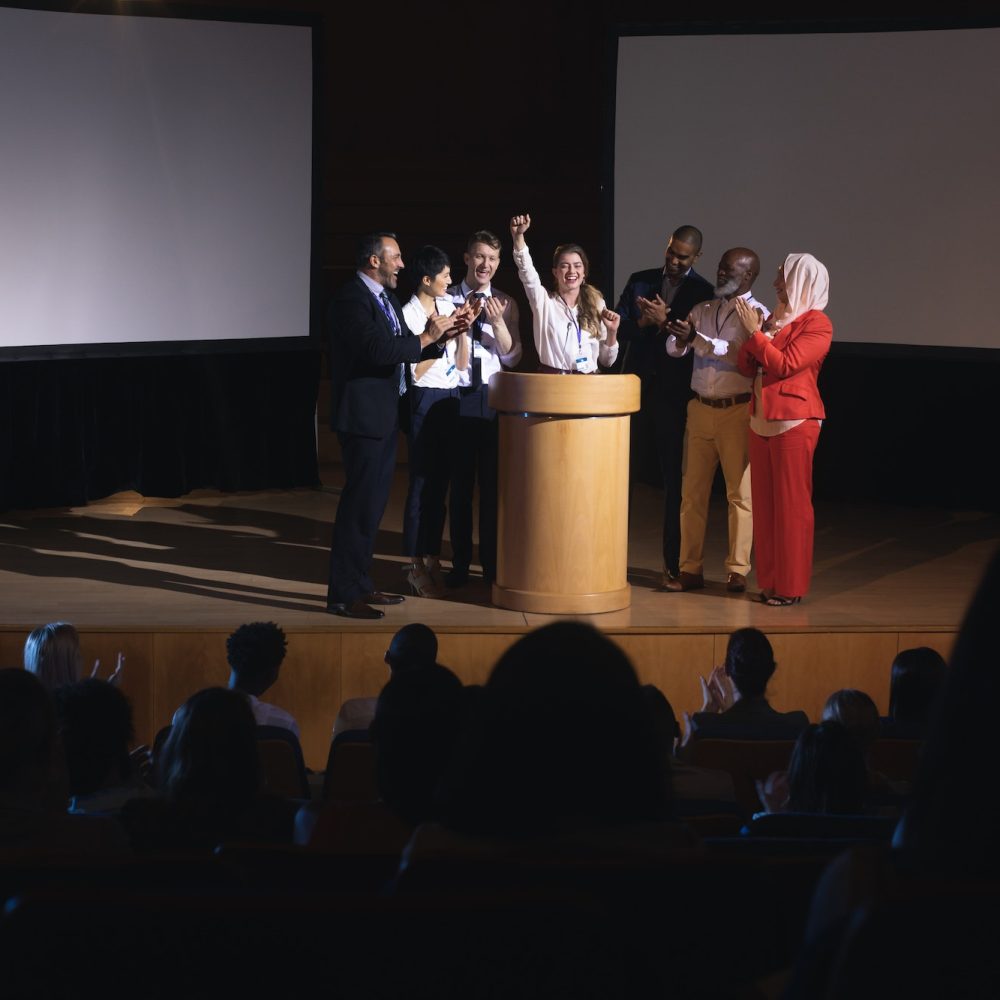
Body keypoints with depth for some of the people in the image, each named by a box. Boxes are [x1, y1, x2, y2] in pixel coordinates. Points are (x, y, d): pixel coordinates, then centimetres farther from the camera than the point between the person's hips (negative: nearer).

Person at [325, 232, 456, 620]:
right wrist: (426, 338, -19)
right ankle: (343, 595, -5)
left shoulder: (386, 297, 16)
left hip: (386, 414, 10)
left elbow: (398, 346, 14)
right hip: (363, 416, -10)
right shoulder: (351, 299, -16)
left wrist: (437, 333, 1)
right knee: (360, 504, -9)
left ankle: (360, 584, 22)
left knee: (373, 502, 14)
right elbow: (378, 350, -27)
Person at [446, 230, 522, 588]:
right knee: (459, 481, 4)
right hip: (457, 395, -1)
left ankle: (492, 564, 14)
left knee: (493, 481, 4)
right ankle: (459, 564, 13)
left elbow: (512, 357, 0)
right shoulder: (446, 299, 1)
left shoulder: (506, 304, 5)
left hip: (493, 396, 1)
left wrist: (497, 323, -15)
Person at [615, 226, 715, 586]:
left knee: (675, 479, 2)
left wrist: (664, 322, -21)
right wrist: (641, 322, -17)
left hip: (675, 394, -3)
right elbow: (619, 328, 2)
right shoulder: (639, 281, 8)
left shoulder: (703, 293, -2)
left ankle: (674, 563, 7)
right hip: (636, 387, 3)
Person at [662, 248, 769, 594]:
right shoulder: (702, 310, 12)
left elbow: (742, 356, -19)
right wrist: (680, 337, -18)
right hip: (700, 408, 5)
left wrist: (698, 339, -25)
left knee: (739, 492, 0)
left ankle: (737, 571, 6)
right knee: (692, 491, 6)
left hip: (737, 412, -5)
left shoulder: (758, 315, -5)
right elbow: (674, 350, 5)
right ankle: (690, 569, 12)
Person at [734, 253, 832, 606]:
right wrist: (752, 333, -3)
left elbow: (785, 364, -18)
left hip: (793, 422, -8)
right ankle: (769, 581, 15)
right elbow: (746, 367, 13)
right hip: (761, 419, 8)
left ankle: (791, 586, 1)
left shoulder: (817, 324, -7)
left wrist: (756, 332, -12)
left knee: (791, 505, -4)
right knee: (764, 504, 8)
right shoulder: (775, 318, 16)